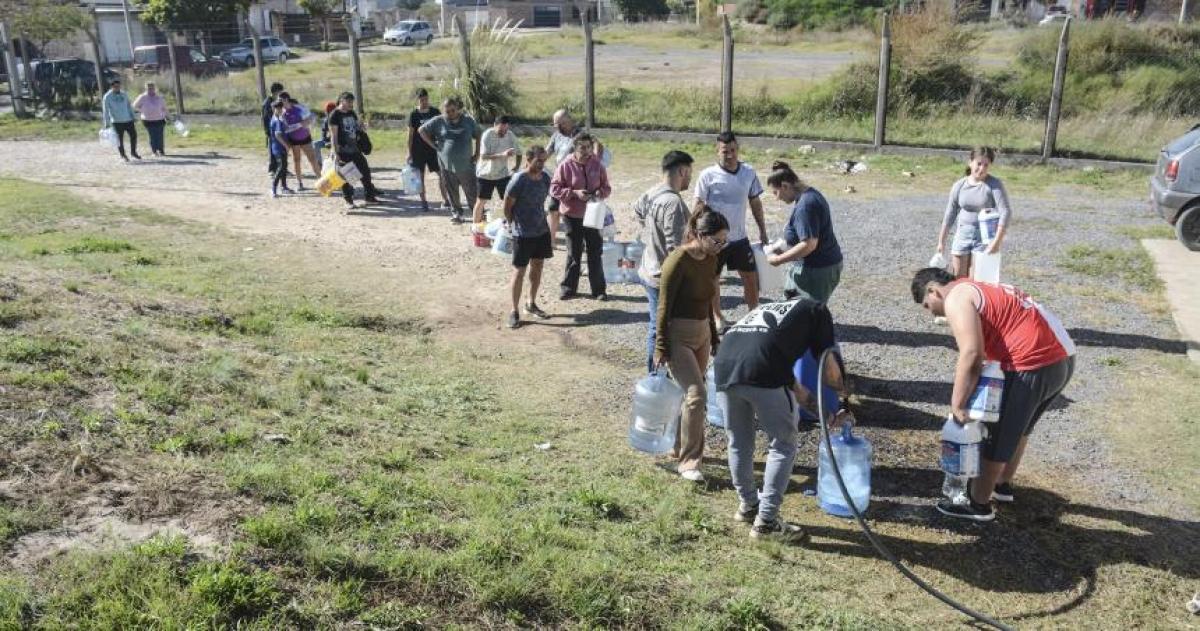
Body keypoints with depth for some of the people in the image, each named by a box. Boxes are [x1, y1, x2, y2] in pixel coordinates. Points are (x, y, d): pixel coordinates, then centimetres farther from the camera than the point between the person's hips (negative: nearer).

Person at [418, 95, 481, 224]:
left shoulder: (468, 120, 2)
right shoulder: (438, 121, -1)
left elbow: (478, 136, 13)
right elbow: (421, 130, 7)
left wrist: (477, 153, 4)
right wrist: (434, 145, 1)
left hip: (466, 165, 0)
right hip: (447, 165, 0)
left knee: (472, 193, 0)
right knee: (452, 193, 11)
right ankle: (456, 213, 29)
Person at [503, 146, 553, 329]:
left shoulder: (545, 177, 0)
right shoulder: (518, 180, -19)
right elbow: (507, 207, -11)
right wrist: (514, 225, -2)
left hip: (542, 230, 7)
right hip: (523, 234, -7)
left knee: (537, 267, 16)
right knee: (519, 271, 0)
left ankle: (531, 304, 33)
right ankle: (514, 311, 11)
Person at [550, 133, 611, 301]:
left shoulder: (597, 165, -1)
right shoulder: (566, 166, -9)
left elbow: (606, 188, 8)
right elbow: (554, 189, -9)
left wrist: (600, 193, -15)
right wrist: (574, 193, -20)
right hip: (572, 215, -2)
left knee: (595, 252, 7)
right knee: (573, 253, 8)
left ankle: (599, 289, 17)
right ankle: (568, 287, 22)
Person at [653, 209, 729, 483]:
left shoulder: (711, 259, 4)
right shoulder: (678, 261, -19)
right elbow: (664, 307, -16)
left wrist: (713, 336, 21)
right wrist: (661, 348, -15)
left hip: (701, 332, 8)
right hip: (678, 334, -8)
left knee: (692, 395, 13)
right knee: (697, 395, -12)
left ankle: (680, 446, 31)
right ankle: (689, 461, -3)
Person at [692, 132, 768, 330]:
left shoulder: (748, 172, 0)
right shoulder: (708, 175, -12)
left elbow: (755, 203, 10)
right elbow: (699, 207, -8)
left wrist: (762, 230, 11)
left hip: (739, 237, 3)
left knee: (751, 276, 9)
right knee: (713, 279, 10)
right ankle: (717, 317, 29)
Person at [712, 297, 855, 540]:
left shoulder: (767, 309, 40)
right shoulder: (815, 309, 24)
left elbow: (787, 379, 39)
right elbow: (829, 366, 16)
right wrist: (845, 401, 34)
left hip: (723, 367, 6)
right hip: (760, 372, -6)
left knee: (739, 443, 24)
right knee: (783, 446, 12)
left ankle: (747, 505, 41)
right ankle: (766, 522, 15)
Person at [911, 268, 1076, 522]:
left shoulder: (956, 298, -6)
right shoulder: (979, 289, 24)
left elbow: (972, 356, -19)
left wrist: (957, 405, -13)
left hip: (1033, 366, -10)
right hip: (1063, 358, 10)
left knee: (996, 435, 6)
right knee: (1018, 427, 27)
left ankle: (979, 505, 18)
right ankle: (1002, 485, 43)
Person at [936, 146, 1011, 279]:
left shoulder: (994, 185, -10)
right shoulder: (959, 185, 1)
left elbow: (1004, 213, -17)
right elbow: (949, 215, 8)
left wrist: (997, 241, -25)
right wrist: (941, 241, 9)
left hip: (985, 237, -4)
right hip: (962, 235, 4)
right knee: (958, 279, 9)